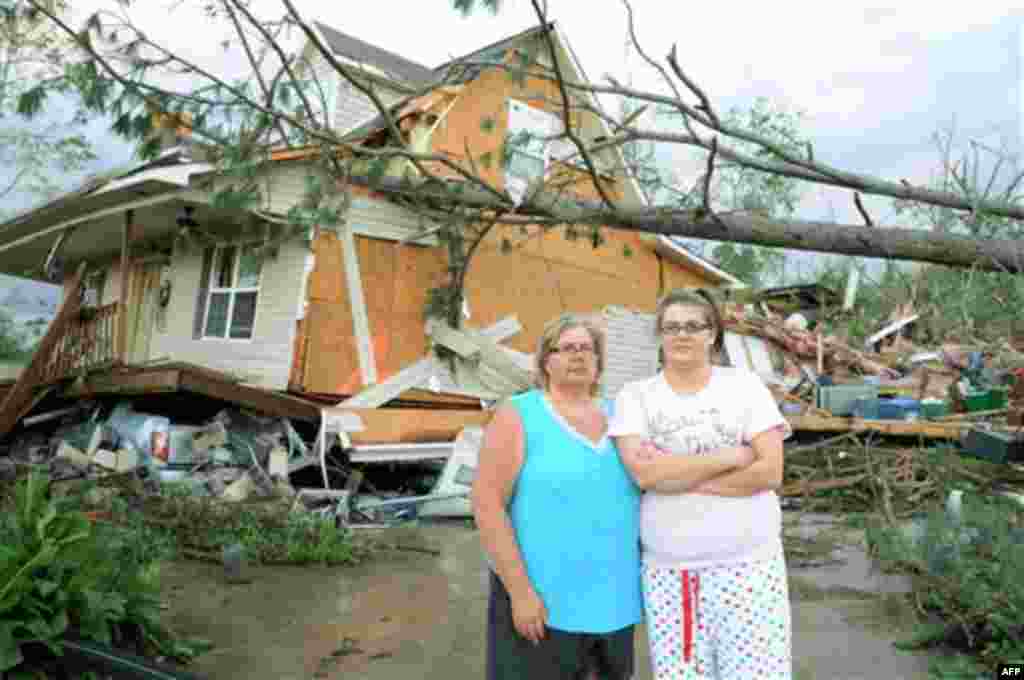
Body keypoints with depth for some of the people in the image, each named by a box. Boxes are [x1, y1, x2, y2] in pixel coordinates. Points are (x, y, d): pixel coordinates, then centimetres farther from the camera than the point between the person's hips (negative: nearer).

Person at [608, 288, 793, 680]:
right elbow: (644, 473, -15)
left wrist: (676, 475, -14)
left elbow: (769, 471, -9)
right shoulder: (635, 396, 1)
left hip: (748, 565, 0)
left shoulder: (746, 386, 1)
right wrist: (732, 457, -13)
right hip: (668, 572, 0)